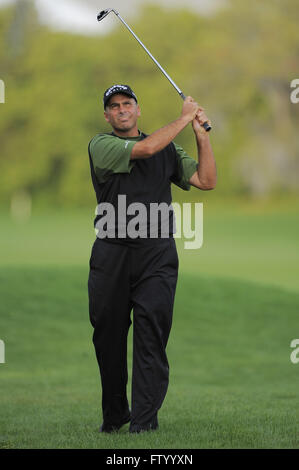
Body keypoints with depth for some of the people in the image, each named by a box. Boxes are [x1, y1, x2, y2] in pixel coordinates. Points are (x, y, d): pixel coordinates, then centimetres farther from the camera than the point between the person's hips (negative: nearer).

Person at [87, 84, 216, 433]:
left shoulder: (167, 149, 17)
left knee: (151, 329, -11)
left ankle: (145, 418, -12)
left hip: (157, 251, 1)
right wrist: (184, 118, -4)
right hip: (111, 254, -1)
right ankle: (114, 414, 19)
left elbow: (206, 181, 12)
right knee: (108, 334, 3)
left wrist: (201, 133, 5)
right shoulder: (101, 145, 4)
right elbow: (144, 149, -13)